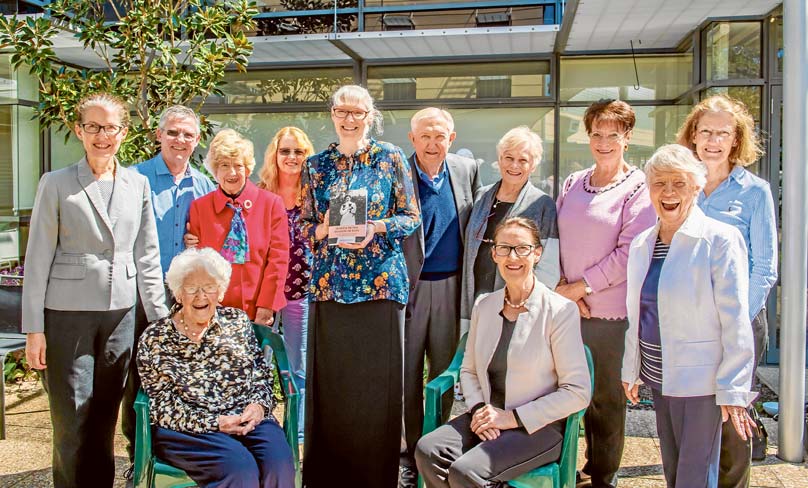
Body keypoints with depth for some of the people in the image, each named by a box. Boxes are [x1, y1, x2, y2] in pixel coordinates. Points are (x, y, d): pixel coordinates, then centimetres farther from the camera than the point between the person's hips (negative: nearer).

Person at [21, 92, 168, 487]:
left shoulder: (138, 184, 8)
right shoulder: (56, 184, 0)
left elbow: (147, 258, 9)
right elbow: (38, 259, -1)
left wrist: (159, 320, 6)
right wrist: (33, 329, -5)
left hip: (120, 314, 3)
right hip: (67, 315, -3)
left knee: (104, 423, 11)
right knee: (71, 426, 3)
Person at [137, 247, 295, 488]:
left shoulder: (238, 320, 13)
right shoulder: (154, 339, 3)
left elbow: (261, 374, 14)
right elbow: (163, 408, -1)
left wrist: (259, 405, -8)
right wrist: (214, 423, -13)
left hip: (247, 419, 3)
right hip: (189, 431, -3)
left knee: (280, 464, -27)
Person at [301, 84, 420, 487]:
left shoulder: (391, 158, 5)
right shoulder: (316, 165, 12)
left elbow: (411, 218, 4)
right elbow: (305, 225, 12)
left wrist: (376, 228, -14)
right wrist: (325, 230, -10)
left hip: (381, 283, -2)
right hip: (330, 284, 2)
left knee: (378, 383, 1)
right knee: (330, 382, 5)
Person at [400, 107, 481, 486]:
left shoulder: (467, 170, 6)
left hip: (451, 286, 3)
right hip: (408, 285, -3)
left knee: (445, 369, 12)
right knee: (407, 373, 6)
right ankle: (411, 452, 20)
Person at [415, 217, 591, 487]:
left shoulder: (561, 310, -10)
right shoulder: (484, 305, 7)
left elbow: (577, 392, -11)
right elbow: (469, 370, 15)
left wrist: (513, 417, -14)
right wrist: (478, 408, -5)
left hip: (538, 427, -5)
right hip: (488, 421, 5)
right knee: (427, 450, -21)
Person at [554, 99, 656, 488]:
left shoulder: (638, 188, -4)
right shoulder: (573, 184, 11)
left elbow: (630, 251, -11)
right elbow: (554, 238, 11)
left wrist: (581, 285, -12)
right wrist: (562, 286, -3)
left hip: (610, 311, -4)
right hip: (567, 308, 4)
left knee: (607, 397, 7)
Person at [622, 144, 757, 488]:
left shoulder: (720, 240, -12)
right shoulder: (641, 244, 8)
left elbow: (735, 322, -13)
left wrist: (733, 391, -14)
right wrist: (630, 370, 17)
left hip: (699, 382, -6)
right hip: (659, 379, 6)